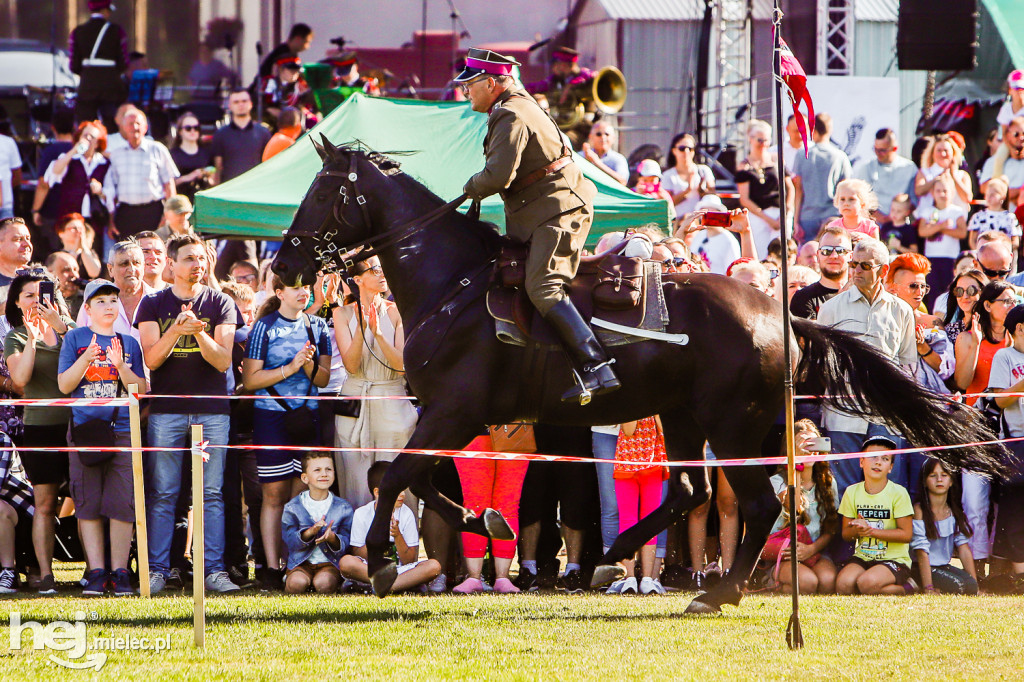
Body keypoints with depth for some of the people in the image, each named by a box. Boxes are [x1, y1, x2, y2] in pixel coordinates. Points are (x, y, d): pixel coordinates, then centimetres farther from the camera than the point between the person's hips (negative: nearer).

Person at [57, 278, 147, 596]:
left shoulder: (129, 343, 13)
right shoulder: (76, 338, 9)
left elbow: (141, 390, 7)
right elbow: (64, 384, 2)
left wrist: (121, 365, -10)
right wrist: (86, 359, -13)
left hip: (123, 430, 1)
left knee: (122, 503, -5)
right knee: (88, 502, -3)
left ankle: (120, 572, 0)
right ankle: (96, 572, 1)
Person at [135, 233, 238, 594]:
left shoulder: (221, 304, 7)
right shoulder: (153, 304, 7)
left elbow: (222, 360, 0)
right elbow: (151, 359, -2)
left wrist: (199, 332, -18)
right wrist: (176, 330, -19)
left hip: (212, 410, 0)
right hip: (167, 409, 0)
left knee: (212, 493, -1)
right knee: (162, 494, -2)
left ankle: (214, 570, -1)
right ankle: (157, 570, 0)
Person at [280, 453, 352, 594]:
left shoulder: (343, 508, 5)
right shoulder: (293, 507, 2)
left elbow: (346, 544, 1)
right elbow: (290, 541, -5)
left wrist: (332, 538, -23)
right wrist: (310, 532, -24)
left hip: (330, 563, 0)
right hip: (301, 563, 0)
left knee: (324, 584, -32)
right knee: (297, 583, -31)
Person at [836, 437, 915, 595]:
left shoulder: (898, 493, -8)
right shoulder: (852, 492, 5)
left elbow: (906, 534, -12)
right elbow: (845, 534, 7)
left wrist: (871, 530, -20)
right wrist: (857, 530, -19)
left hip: (894, 559, -4)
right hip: (862, 558, 4)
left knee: (867, 583, -32)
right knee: (843, 585, -25)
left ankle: (904, 588, 0)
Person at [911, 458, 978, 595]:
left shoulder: (955, 512, 7)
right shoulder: (919, 510, -11)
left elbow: (964, 548, 2)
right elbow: (922, 552, -17)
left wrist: (975, 585, -7)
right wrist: (928, 590, -24)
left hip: (945, 567, 6)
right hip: (920, 569, -6)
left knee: (970, 586, -21)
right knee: (958, 585, -28)